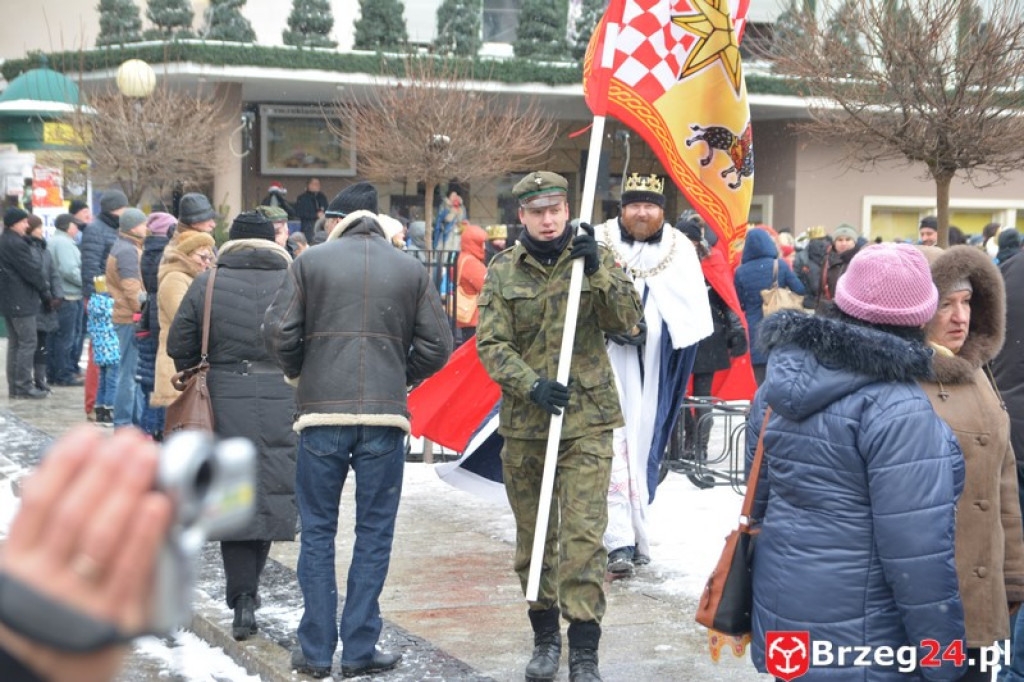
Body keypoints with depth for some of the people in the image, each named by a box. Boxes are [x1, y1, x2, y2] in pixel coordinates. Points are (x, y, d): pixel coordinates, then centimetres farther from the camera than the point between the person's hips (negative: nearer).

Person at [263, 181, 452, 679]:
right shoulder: (410, 271, 6)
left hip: (322, 414, -1)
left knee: (317, 530, 8)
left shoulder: (311, 262, 1)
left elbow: (277, 333, -4)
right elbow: (437, 345, 3)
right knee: (374, 533, 8)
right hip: (385, 415, 1)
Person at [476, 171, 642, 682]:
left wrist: (598, 271, -19)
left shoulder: (593, 258, 3)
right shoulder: (503, 270, 3)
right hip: (523, 424, 2)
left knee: (583, 536, -8)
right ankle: (545, 636, 27)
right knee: (533, 538, 11)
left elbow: (627, 320, -6)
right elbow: (490, 343, -3)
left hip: (587, 420, -2)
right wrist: (533, 385, -18)